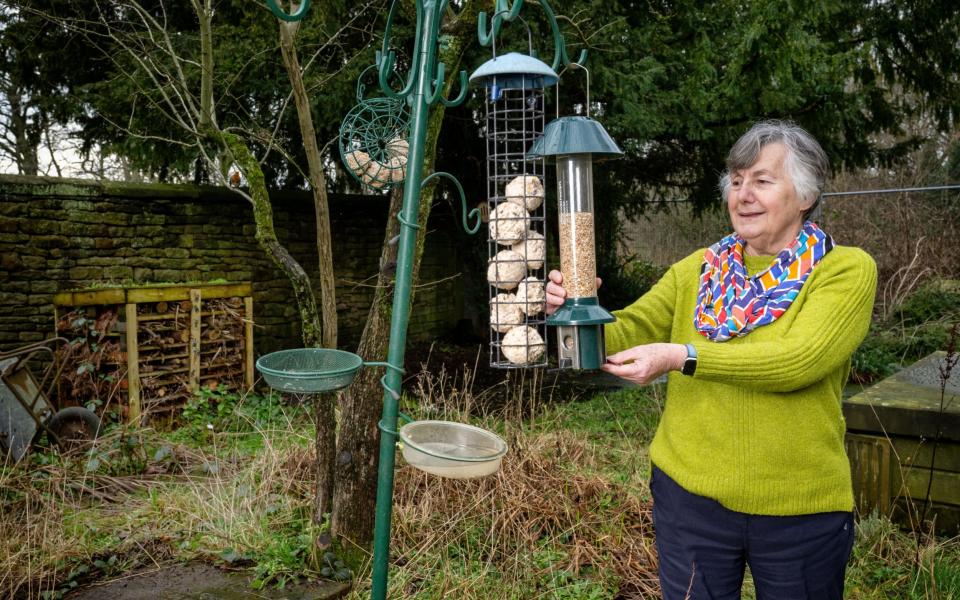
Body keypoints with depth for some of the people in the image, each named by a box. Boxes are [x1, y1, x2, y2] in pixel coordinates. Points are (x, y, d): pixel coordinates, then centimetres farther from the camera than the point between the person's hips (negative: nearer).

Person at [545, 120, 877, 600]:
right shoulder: (697, 270, 4)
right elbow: (625, 335, -3)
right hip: (690, 496, 2)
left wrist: (682, 357, -31)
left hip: (800, 509, -2)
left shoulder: (847, 270, -6)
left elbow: (799, 358, -22)